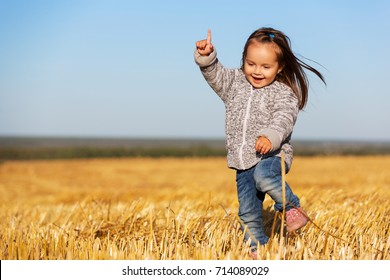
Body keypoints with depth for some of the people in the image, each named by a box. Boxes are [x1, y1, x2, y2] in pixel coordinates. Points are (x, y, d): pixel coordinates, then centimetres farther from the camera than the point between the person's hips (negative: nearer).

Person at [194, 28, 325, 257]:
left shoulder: (283, 93, -6)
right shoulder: (235, 82, 10)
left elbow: (283, 119, -20)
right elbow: (215, 74, 5)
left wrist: (270, 137, -41)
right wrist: (206, 57, -17)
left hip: (272, 154, -5)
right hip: (243, 161, 5)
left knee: (263, 175, -39)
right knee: (248, 212, 6)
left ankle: (293, 207, -15)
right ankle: (258, 249, 23)